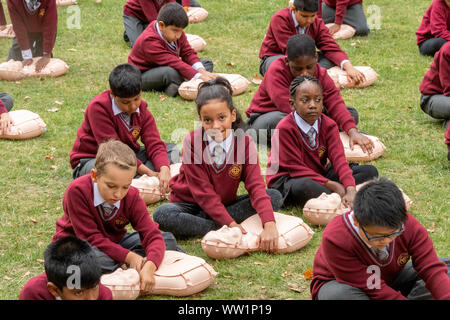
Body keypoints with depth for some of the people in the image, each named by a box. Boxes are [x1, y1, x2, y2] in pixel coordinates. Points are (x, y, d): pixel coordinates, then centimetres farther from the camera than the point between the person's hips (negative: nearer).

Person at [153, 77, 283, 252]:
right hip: (189, 203, -3)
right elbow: (203, 192, -20)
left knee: (275, 197, -17)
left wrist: (269, 225, -39)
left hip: (225, 204, 3)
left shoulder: (244, 142, -13)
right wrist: (231, 224, -31)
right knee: (162, 215, -34)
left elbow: (256, 185, -22)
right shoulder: (192, 141, -19)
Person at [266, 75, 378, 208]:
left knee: (370, 171, -6)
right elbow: (296, 168, -18)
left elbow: (338, 158, -15)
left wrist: (350, 190, -34)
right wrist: (332, 185, -27)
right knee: (304, 186, -44)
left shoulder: (328, 125, -3)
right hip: (287, 180, -6)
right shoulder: (284, 129, -18)